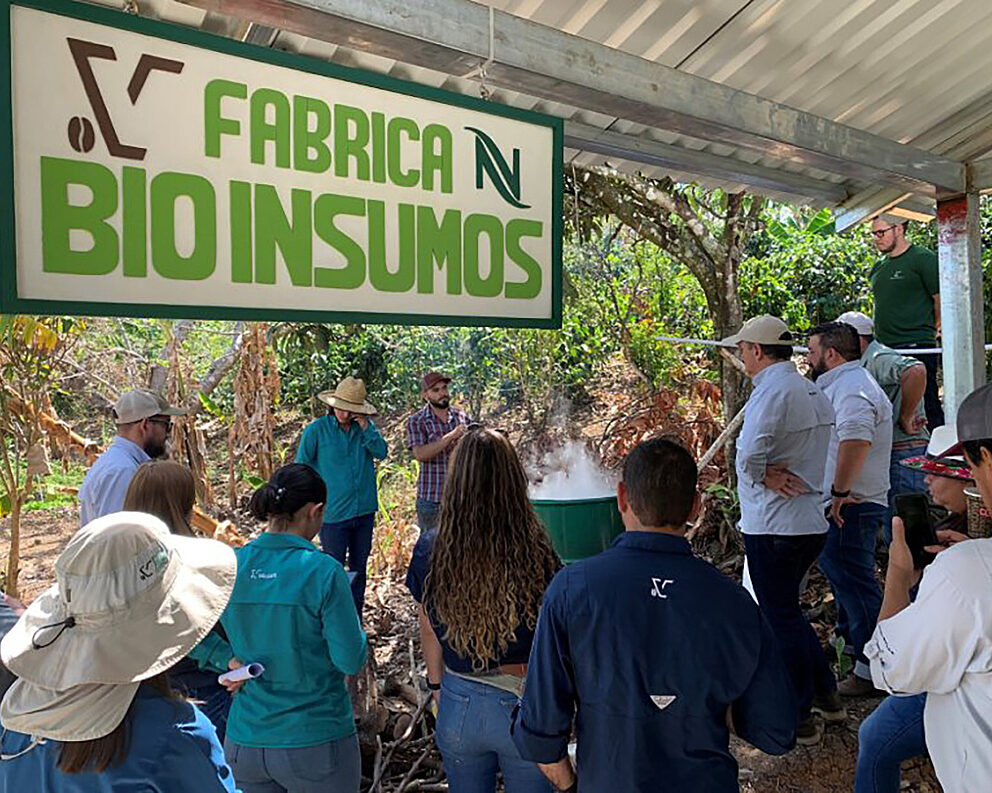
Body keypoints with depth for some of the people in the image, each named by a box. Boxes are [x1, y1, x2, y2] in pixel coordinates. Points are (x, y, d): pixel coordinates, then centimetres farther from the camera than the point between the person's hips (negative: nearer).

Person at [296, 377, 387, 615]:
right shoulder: (316, 430, -8)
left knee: (359, 567, 17)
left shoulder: (366, 426, 2)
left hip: (365, 510, 4)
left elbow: (381, 453, -10)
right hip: (333, 513, -4)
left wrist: (365, 427, -17)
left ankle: (355, 620, 33)